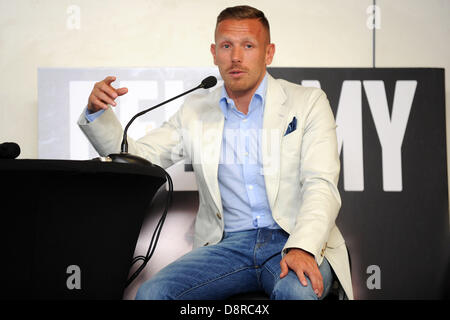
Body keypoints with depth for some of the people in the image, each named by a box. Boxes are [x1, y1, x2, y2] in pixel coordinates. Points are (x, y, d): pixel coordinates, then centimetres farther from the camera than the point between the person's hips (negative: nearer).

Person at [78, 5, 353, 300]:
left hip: (293, 241, -2)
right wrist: (98, 113, -4)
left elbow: (321, 186, -6)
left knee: (298, 291, -36)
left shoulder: (308, 103, 5)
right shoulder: (195, 112, 14)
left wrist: (301, 249, -24)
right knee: (151, 293, -23)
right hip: (228, 246, 2)